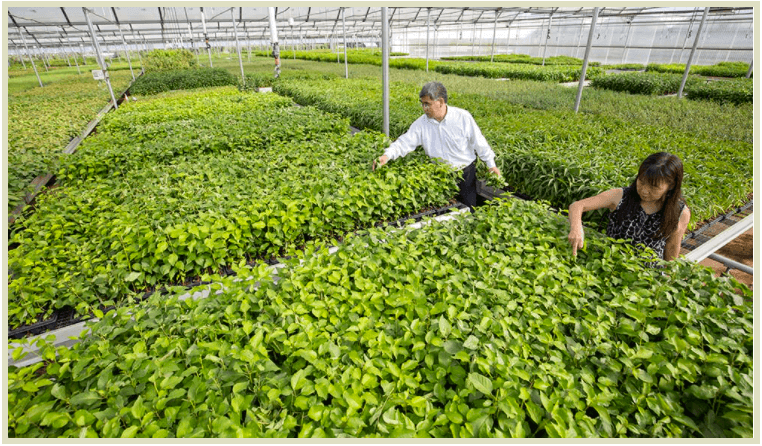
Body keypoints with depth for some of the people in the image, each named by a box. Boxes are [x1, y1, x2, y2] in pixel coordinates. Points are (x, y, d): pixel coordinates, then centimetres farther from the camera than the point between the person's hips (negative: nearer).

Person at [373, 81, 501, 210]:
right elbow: (405, 142, -12)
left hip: (465, 174, -2)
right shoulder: (422, 122, -6)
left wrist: (491, 165, 3)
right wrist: (387, 155, -29)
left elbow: (479, 142, -5)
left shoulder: (463, 117, -12)